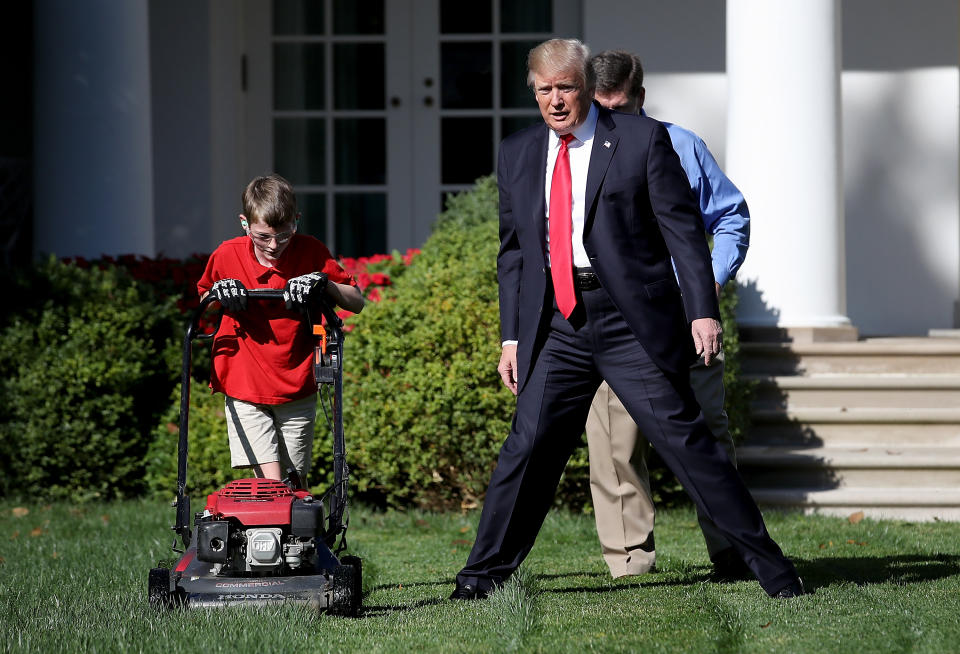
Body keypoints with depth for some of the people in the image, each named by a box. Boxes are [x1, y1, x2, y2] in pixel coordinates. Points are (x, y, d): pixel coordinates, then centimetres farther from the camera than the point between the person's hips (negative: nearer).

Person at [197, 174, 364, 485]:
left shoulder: (311, 252, -6)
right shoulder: (227, 255, -5)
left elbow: (356, 303, -1)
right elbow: (202, 301, 13)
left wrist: (323, 282, -20)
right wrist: (218, 291, -10)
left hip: (296, 389, 1)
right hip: (244, 387, -1)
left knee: (295, 484, 6)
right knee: (270, 483, -15)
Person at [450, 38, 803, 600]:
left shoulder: (643, 140, 1)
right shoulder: (518, 156, 14)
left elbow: (682, 230, -3)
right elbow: (513, 252, 19)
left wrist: (703, 311, -12)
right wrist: (512, 336, 12)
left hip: (631, 321, -3)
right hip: (557, 324, 4)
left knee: (684, 436, -6)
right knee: (529, 444, -1)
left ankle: (766, 562, 0)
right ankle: (485, 572, 8)